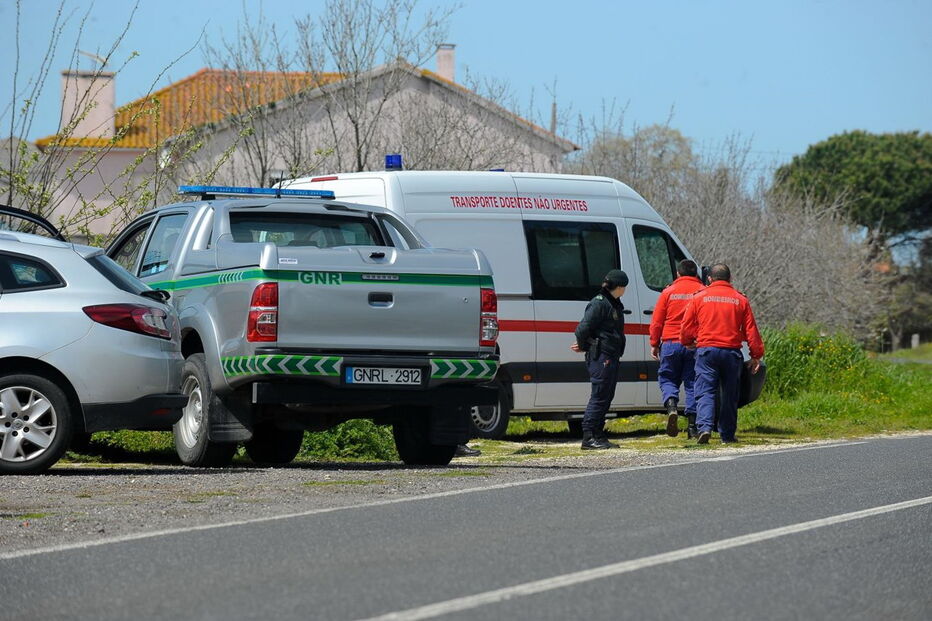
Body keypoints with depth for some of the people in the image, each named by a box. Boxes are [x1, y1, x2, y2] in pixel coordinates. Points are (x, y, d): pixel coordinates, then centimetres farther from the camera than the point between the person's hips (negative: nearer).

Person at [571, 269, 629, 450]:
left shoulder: (615, 304, 18)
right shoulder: (599, 303, -14)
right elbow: (583, 328, -18)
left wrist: (583, 346, 8)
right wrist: (583, 346, -2)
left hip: (612, 358, 10)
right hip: (600, 357, -10)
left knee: (606, 398, 11)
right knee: (599, 397, -9)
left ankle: (598, 436, 16)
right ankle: (589, 437, -8)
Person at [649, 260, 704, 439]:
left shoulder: (669, 292, 3)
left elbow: (656, 321, 4)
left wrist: (654, 345, 11)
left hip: (671, 343, -1)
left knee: (667, 379, 12)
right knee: (693, 383, 6)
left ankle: (671, 405, -17)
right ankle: (692, 425, 3)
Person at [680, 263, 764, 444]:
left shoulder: (699, 298, 3)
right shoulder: (740, 300, 6)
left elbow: (687, 327, 7)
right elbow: (751, 331, 6)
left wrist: (688, 342, 27)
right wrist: (756, 356, 12)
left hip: (706, 350, -1)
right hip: (731, 352, 1)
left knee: (705, 392, -3)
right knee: (730, 395, 12)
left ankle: (705, 427, -24)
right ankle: (727, 434, 16)